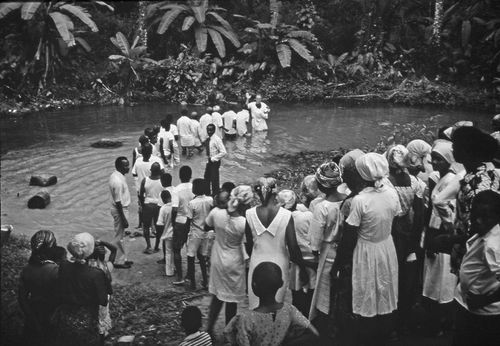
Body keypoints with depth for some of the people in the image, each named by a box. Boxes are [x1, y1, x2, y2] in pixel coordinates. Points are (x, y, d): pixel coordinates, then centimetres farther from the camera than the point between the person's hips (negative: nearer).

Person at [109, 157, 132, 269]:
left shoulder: (115, 175, 3)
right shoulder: (118, 181, -27)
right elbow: (118, 202, -24)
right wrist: (123, 219, -20)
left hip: (122, 208, 10)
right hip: (120, 210, -10)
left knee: (121, 235, 19)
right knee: (119, 237, 3)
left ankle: (123, 259, 31)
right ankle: (119, 262, 16)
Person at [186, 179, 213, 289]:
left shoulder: (192, 203, -18)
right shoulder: (210, 200, -6)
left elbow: (189, 221, -11)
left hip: (195, 233, -5)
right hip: (206, 232, 5)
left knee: (191, 257, 8)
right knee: (202, 257, 18)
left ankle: (192, 282, 12)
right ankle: (205, 281, 20)